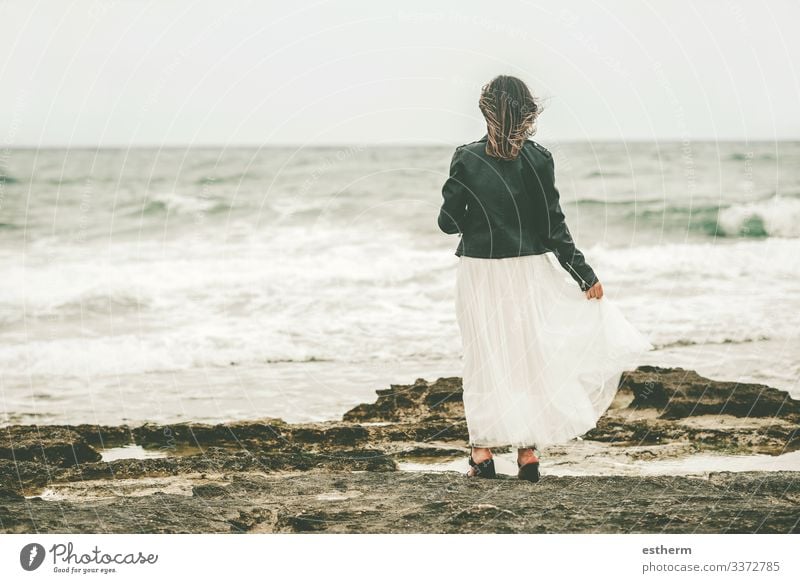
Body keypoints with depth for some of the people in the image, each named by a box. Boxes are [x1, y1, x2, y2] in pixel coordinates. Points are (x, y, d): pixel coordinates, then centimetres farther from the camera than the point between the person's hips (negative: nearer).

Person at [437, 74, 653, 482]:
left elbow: (448, 222, -5)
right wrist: (586, 275, 0)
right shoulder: (538, 160, -8)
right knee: (529, 356, 11)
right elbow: (554, 226, -7)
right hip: (529, 270, 1)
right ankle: (528, 452, 12)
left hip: (480, 270, -1)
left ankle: (483, 452, 8)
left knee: (485, 358, 8)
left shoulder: (467, 160, -10)